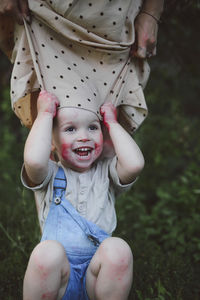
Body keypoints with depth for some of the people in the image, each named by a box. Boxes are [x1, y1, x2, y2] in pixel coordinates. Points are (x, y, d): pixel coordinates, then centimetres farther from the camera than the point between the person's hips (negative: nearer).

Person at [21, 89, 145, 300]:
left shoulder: (106, 172, 13)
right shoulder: (50, 175, 6)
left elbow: (135, 164, -10)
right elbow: (34, 160, -20)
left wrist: (112, 123, 3)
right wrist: (45, 113, -5)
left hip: (98, 275, 2)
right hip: (56, 274, -1)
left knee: (118, 248, -29)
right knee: (48, 251, -34)